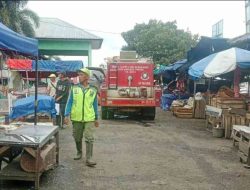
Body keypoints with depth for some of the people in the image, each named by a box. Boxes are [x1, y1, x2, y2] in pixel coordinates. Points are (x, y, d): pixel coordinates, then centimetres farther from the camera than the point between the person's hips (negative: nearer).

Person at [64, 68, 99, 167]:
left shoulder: (93, 90, 4)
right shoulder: (74, 88, 3)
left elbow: (95, 105, 10)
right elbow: (69, 102, 3)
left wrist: (96, 118, 12)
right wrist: (67, 115, -7)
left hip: (89, 119, -1)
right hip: (76, 118, 1)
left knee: (89, 138, -6)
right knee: (77, 138, 14)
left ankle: (89, 159, -4)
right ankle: (79, 153, 35)